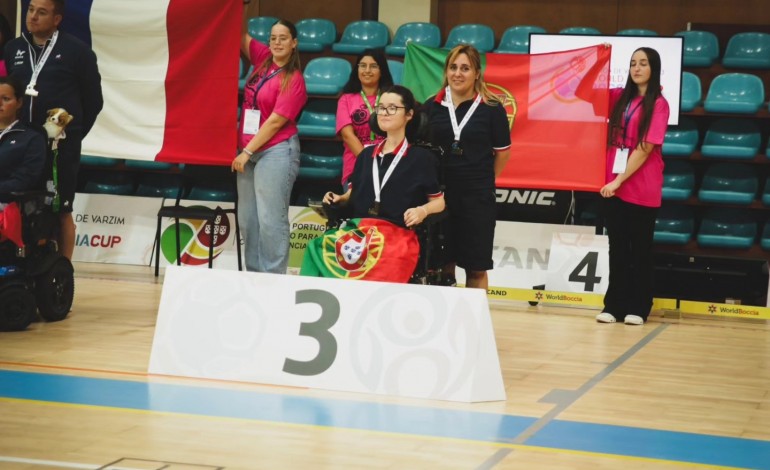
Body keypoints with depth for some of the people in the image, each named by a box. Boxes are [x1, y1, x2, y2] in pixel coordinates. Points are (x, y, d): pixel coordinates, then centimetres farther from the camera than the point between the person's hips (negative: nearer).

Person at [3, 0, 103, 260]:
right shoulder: (13, 49, 8)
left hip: (62, 146, -4)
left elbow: (93, 100, 2)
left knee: (61, 211, 1)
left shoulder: (76, 50, -3)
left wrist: (74, 133, 2)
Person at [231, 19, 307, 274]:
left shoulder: (294, 79, -9)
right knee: (247, 218, 9)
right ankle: (254, 274, 15)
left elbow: (276, 121, -13)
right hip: (248, 151, 7)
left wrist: (248, 151, -12)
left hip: (276, 152, -7)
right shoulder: (263, 58, 9)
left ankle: (273, 277, -5)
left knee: (270, 219, -9)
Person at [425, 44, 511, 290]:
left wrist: (483, 180, 8)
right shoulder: (432, 106, 4)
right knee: (441, 264, 11)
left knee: (476, 268, 5)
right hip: (439, 194, 3)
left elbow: (502, 151, 3)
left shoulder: (492, 108, -5)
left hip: (477, 198, -3)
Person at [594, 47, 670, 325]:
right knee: (617, 247, 8)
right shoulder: (619, 97, 8)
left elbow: (646, 148, -13)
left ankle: (638, 308, 11)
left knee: (640, 249, 5)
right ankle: (614, 305, 12)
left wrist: (620, 180, -15)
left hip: (642, 189, -4)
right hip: (613, 184, 4)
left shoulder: (658, 104, -7)